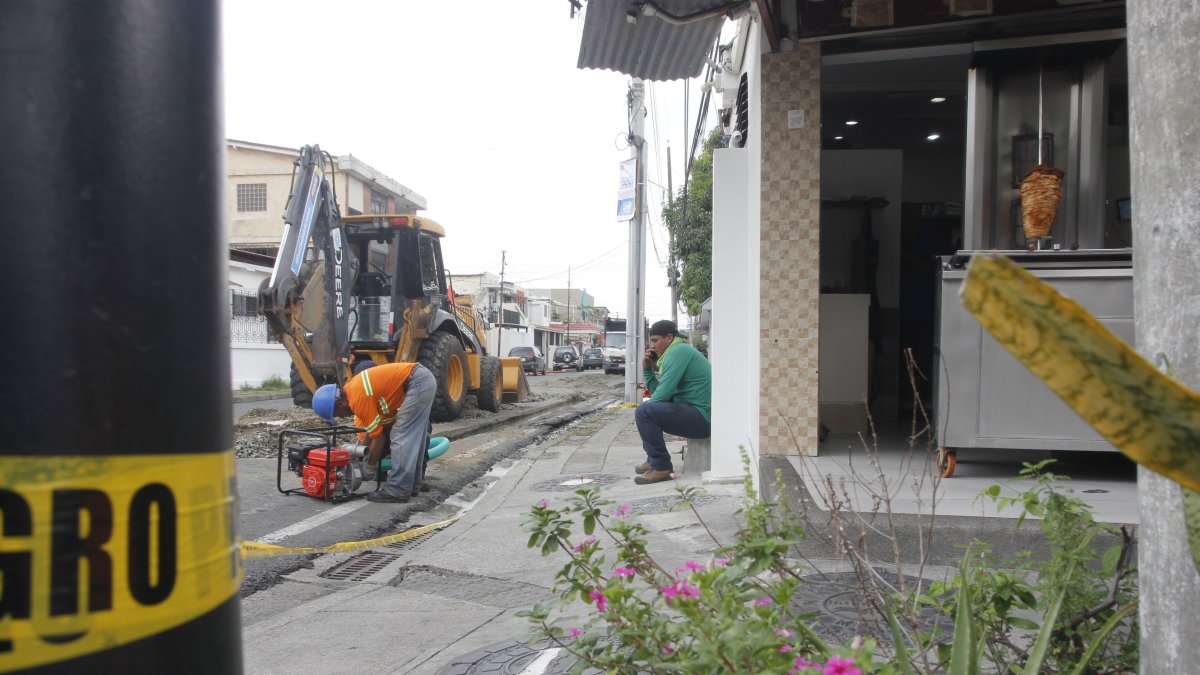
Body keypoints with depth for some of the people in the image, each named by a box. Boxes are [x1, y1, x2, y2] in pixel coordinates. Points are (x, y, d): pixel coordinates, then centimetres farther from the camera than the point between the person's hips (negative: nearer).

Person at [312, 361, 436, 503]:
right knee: (413, 437, 16)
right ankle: (411, 485, 23)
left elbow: (378, 437, -9)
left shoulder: (358, 398, -16)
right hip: (424, 379, 10)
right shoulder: (352, 389, 12)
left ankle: (396, 491, -3)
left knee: (401, 438, -6)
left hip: (417, 383, -10)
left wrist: (370, 468, 4)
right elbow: (370, 430, 21)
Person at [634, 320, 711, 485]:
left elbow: (663, 393, -19)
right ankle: (653, 459, 22)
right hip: (699, 414, 11)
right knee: (650, 408, 24)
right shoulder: (679, 351, 21)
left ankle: (661, 468, -14)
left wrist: (643, 413, -3)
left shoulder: (679, 351, -12)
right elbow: (657, 392, 21)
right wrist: (647, 368, 11)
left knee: (644, 412, -21)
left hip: (701, 417, -11)